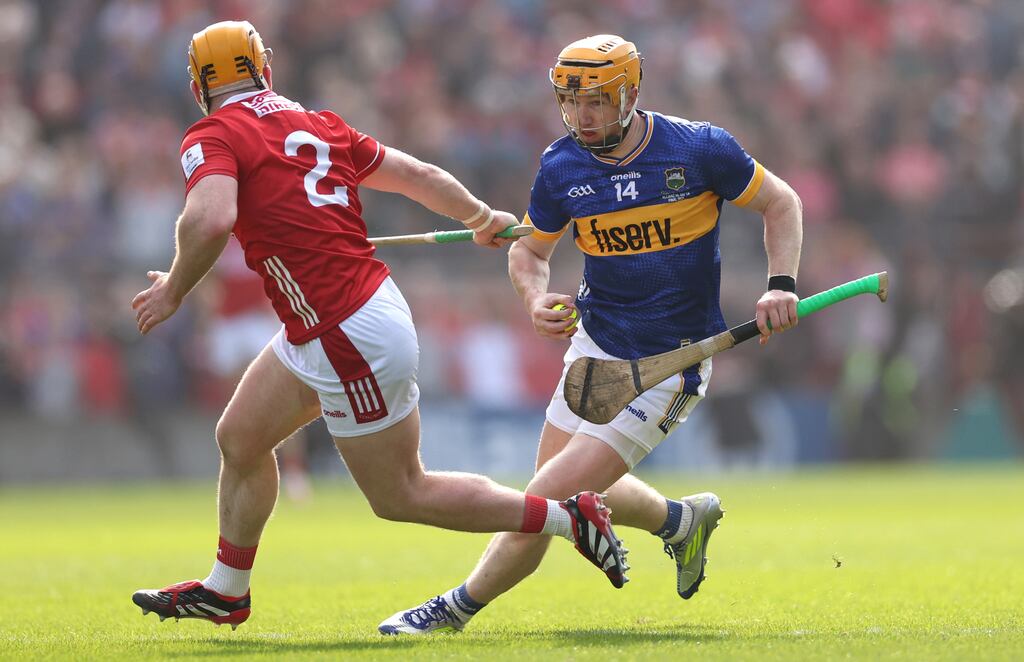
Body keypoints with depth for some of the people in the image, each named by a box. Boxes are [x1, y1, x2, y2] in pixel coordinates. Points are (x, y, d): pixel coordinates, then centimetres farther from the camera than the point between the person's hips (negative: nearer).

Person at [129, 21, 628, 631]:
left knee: (400, 496, 4)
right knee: (240, 438, 20)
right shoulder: (317, 124, 10)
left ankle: (569, 517, 7)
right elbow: (419, 175, 15)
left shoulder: (212, 137, -10)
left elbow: (210, 219, -30)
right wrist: (483, 218, 32)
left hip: (354, 340, -9)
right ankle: (225, 591, 33)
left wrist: (174, 289, -13)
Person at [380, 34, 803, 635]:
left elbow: (780, 203, -1)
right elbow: (529, 248, 10)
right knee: (558, 487, 18)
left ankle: (461, 607, 4)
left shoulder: (700, 150, -15)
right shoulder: (561, 167, -5)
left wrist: (781, 285, -15)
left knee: (551, 499, -13)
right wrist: (535, 297, -12)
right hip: (595, 344, 6)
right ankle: (683, 519, 42)